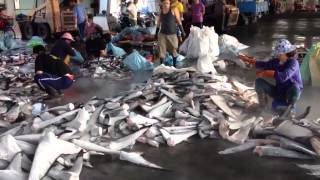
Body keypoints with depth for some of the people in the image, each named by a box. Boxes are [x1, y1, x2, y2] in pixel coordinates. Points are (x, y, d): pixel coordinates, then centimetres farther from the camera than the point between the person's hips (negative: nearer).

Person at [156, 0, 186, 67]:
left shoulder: (173, 9, -6)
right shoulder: (161, 11, 6)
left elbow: (178, 21, -4)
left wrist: (182, 31, -6)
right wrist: (156, 32, 15)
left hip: (172, 34, -3)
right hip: (162, 34, 3)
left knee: (173, 51, 10)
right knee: (162, 51, 0)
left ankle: (174, 65, 25)